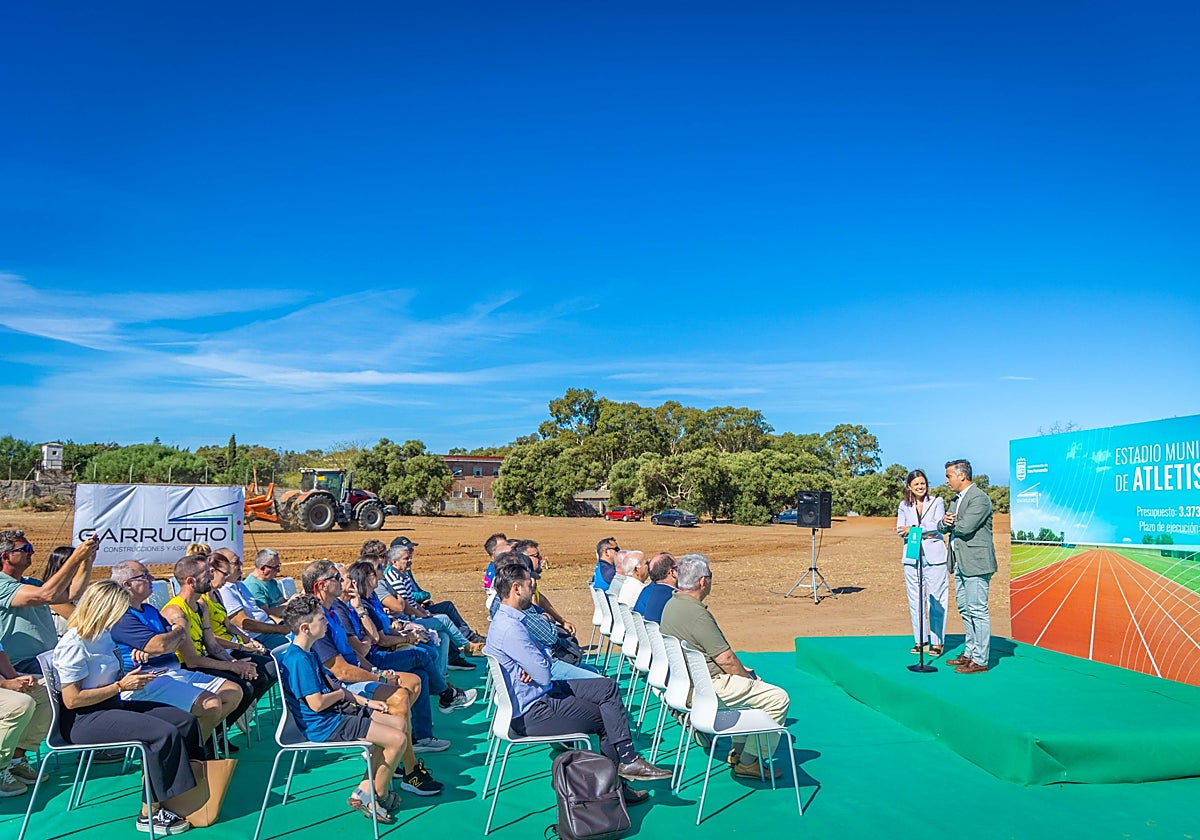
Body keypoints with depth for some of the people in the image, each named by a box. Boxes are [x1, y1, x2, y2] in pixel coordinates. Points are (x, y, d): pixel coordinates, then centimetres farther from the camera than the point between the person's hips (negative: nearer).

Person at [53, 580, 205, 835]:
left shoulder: (103, 635, 9)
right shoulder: (74, 644, -18)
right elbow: (71, 699, -21)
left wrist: (133, 677, 4)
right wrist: (121, 686, -16)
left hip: (111, 706, 9)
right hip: (82, 721, -9)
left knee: (185, 721, -5)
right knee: (164, 733, -25)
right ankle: (151, 813, -13)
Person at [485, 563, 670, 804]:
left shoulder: (510, 619, 8)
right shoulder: (509, 628, -26)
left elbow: (546, 658, 12)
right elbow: (544, 675, -27)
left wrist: (538, 662, -12)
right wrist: (542, 664, -4)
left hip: (541, 693, 10)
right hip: (531, 713, -10)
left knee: (608, 688, 3)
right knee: (606, 718, -3)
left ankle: (627, 760, 1)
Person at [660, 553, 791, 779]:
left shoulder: (672, 603, 6)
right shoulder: (696, 614, -25)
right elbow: (725, 659, -21)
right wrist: (746, 675, -1)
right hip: (707, 688, -10)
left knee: (750, 678, 28)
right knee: (777, 698, -7)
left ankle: (738, 750, 29)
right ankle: (749, 762, 1)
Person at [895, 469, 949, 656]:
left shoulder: (937, 502, 6)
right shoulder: (904, 506, 13)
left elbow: (939, 525, -8)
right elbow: (900, 530, 3)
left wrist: (913, 529, -13)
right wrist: (926, 530, -13)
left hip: (934, 556, -3)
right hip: (912, 556, 3)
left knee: (936, 598, -3)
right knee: (915, 599, 4)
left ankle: (937, 641, 5)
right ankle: (920, 640, 14)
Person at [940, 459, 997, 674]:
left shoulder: (979, 498, -14)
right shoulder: (957, 499, 17)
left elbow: (965, 527, -23)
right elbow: (943, 527, 15)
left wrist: (951, 522, -3)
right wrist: (945, 522, -8)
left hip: (975, 563, -10)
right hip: (960, 564, 10)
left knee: (978, 611, -5)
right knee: (964, 609, 16)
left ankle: (980, 660, 0)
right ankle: (970, 653, 27)